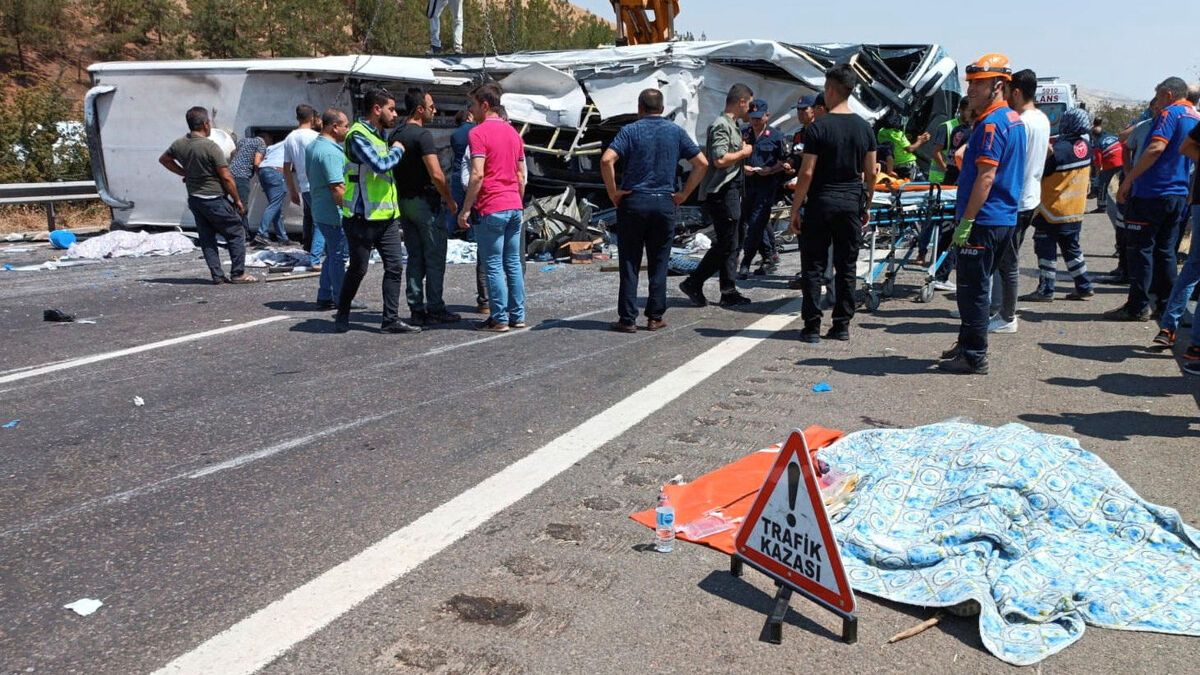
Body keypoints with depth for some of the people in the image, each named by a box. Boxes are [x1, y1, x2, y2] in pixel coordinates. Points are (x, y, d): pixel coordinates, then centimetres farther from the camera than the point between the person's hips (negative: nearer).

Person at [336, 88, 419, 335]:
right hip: (362, 218, -8)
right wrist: (397, 150, -10)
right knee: (358, 269, 3)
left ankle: (391, 320, 7)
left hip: (386, 216, 8)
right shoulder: (358, 135, -14)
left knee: (395, 266, 2)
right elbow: (380, 165, -25)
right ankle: (342, 315, 22)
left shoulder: (380, 135, 16)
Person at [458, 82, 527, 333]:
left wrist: (465, 209, -13)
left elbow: (477, 175, -17)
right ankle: (518, 316, 15)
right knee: (514, 264, 11)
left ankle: (499, 319, 2)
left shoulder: (478, 133, -9)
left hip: (491, 209, -7)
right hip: (514, 207, 7)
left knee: (493, 266, -1)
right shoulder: (513, 132, 14)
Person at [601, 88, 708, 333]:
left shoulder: (630, 131, -2)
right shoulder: (676, 132, 7)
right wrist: (683, 194, 7)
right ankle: (655, 317, 12)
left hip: (633, 202, -2)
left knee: (630, 263, 4)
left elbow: (607, 160, -16)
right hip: (665, 204, 2)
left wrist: (613, 192, -7)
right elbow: (702, 163, 5)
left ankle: (627, 319, 4)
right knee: (659, 264, 10)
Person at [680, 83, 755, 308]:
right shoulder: (721, 125, -13)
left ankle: (729, 292, 15)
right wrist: (743, 152, -12)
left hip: (731, 191, 10)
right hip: (721, 193, -10)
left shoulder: (732, 125, 19)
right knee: (725, 244, -8)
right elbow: (720, 159, -25)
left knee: (732, 244, 10)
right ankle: (693, 283, -1)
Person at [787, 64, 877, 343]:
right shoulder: (864, 127, 5)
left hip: (821, 202, -4)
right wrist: (866, 206, 18)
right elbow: (871, 174, 7)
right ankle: (842, 325, 14)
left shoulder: (819, 127, -10)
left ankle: (812, 327, 3)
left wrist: (795, 209, -5)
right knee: (846, 267, 10)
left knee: (813, 266, 3)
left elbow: (806, 174, -12)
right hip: (851, 203, 4)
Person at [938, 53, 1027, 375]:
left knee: (972, 289, -4)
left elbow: (986, 178, -22)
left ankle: (974, 357, 2)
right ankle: (967, 345, 28)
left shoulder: (991, 124, -17)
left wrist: (966, 221, -21)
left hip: (984, 221, -10)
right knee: (977, 285, 18)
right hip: (1005, 218, 10)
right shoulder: (1014, 119, 15)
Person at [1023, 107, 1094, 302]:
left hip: (1052, 209, -7)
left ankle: (1045, 290, 3)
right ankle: (1084, 287, 21)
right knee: (1072, 249, 17)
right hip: (1076, 211, 7)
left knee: (1046, 249, 1)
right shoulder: (1086, 146, 0)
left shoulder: (1058, 149, -22)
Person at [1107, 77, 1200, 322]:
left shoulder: (1170, 113, -10)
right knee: (1165, 251, 13)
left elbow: (1156, 148, -23)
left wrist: (1129, 179, -22)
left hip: (1152, 192, -8)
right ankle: (1166, 306, 15)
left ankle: (1137, 307, -2)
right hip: (1179, 194, 8)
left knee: (1140, 249, -3)